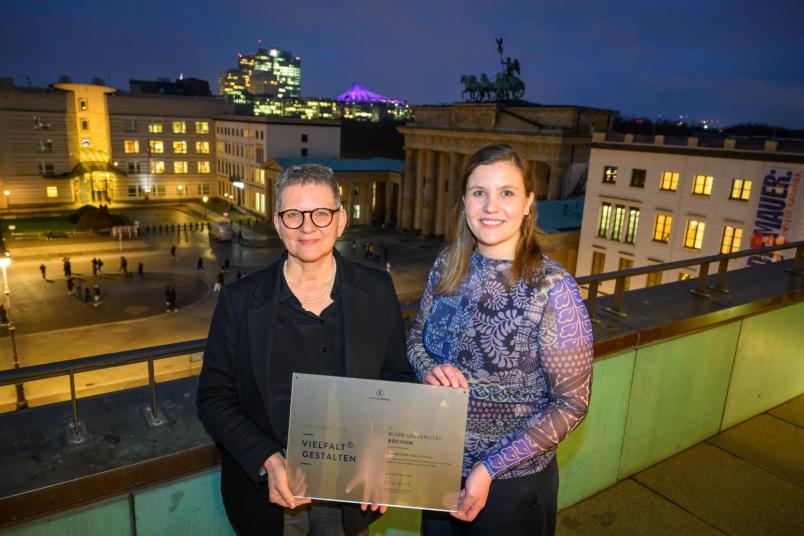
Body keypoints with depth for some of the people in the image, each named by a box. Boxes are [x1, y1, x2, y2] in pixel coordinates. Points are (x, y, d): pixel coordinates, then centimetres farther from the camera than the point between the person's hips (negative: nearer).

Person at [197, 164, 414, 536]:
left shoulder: (377, 291, -5)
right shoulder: (239, 300, -8)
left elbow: (399, 380, 2)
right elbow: (214, 399, -4)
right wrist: (268, 462, -18)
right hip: (265, 488, 0)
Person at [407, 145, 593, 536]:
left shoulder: (553, 289, -20)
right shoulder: (447, 265, -7)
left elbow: (572, 402, -16)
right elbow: (417, 336, 7)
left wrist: (491, 468, -19)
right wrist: (428, 369, -15)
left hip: (512, 482, -4)